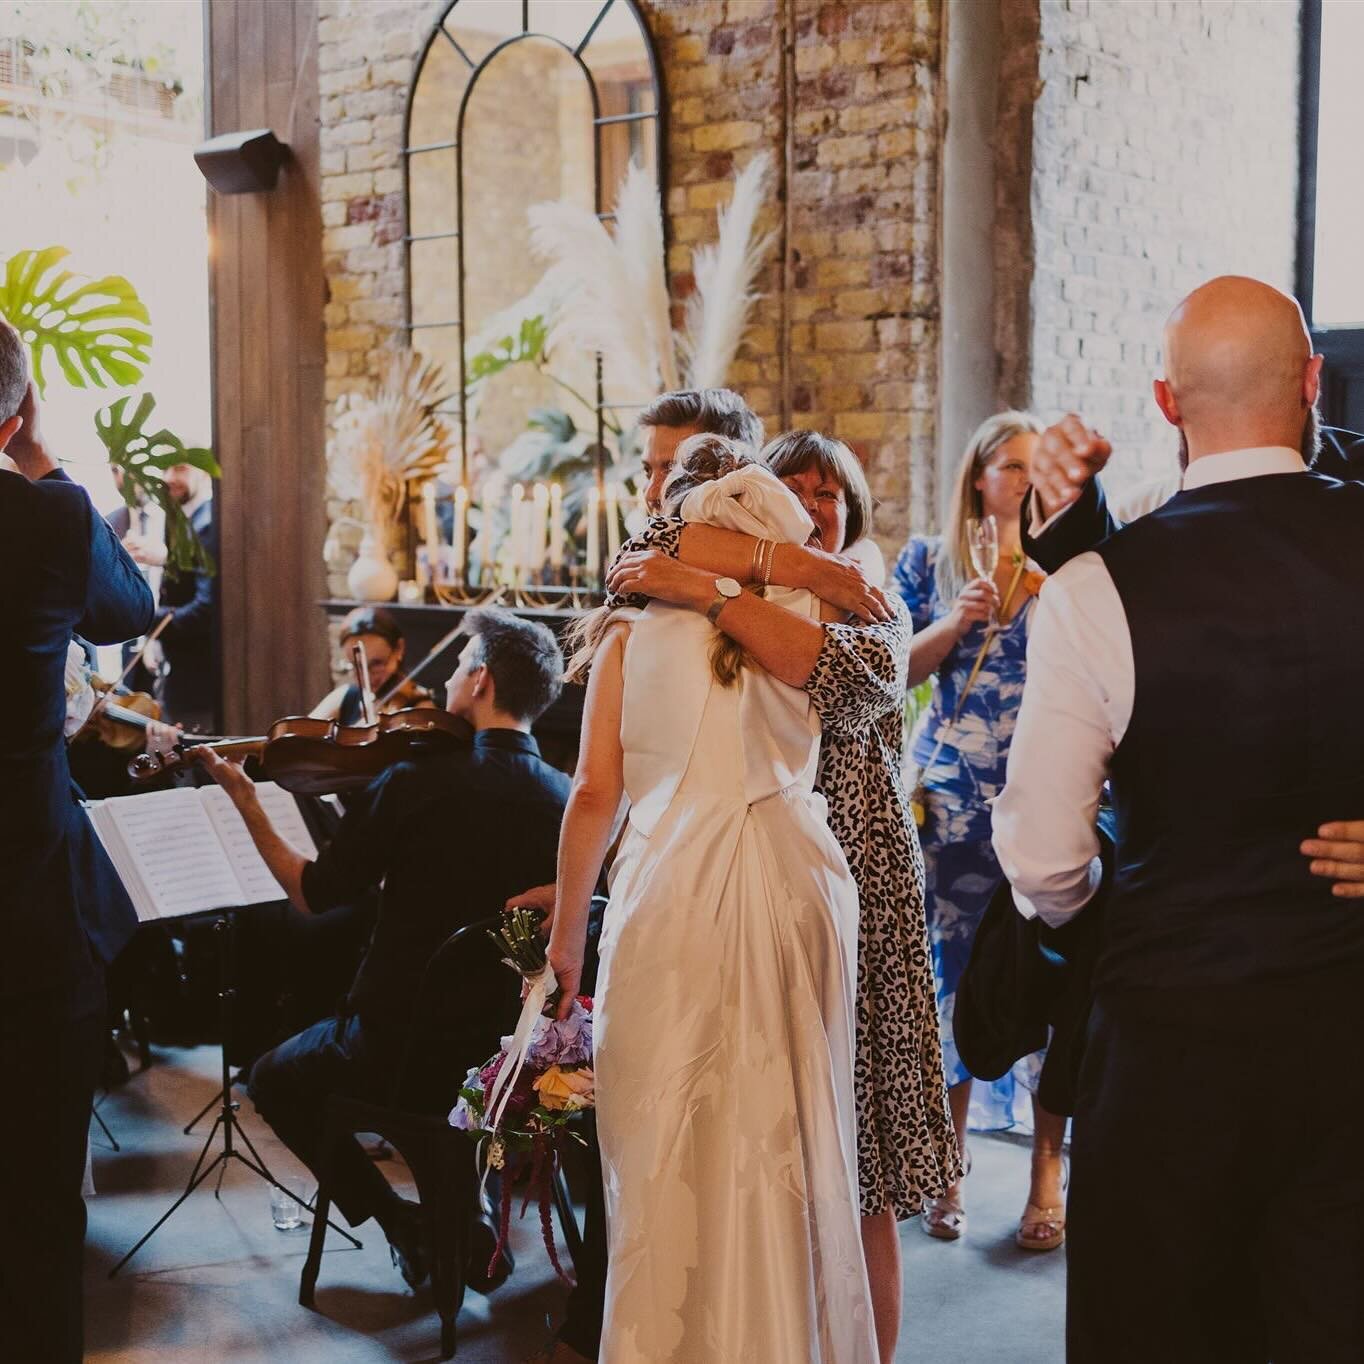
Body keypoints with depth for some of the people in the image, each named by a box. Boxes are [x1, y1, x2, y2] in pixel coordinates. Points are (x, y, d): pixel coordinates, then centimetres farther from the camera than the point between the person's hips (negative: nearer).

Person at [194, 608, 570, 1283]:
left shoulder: (418, 783, -19)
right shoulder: (565, 800, -7)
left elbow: (312, 893, -8)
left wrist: (247, 803, 4)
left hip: (402, 1047, -4)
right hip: (513, 1051, 5)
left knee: (273, 1080, 24)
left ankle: (401, 1222, 13)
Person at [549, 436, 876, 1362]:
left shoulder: (631, 629, 2)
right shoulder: (806, 617, 5)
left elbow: (595, 794, 0)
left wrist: (567, 930, 9)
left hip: (670, 897, -1)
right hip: (793, 890, 2)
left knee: (668, 1154, 8)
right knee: (790, 1143, 13)